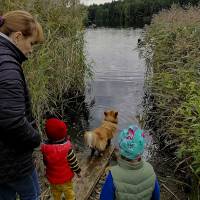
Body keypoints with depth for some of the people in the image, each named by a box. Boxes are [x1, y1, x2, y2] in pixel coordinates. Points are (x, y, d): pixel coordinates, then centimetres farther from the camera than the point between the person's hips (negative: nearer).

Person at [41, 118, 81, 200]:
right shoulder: (67, 148, -31)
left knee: (55, 192, 27)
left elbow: (45, 162, -4)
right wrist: (78, 171, 0)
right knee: (69, 192, 22)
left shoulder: (45, 148, -22)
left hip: (52, 177, 3)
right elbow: (73, 162, -18)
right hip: (65, 177, -3)